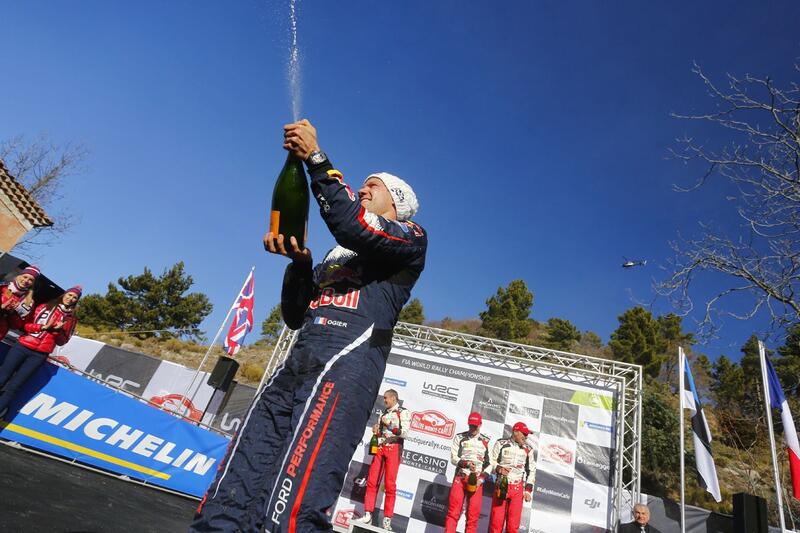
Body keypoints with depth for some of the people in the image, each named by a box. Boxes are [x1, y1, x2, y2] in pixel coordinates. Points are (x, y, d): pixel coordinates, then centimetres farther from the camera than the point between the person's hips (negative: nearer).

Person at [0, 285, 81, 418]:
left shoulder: (71, 319, 9)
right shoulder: (44, 307, 7)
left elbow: (62, 341, 10)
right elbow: (25, 324, 3)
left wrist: (58, 330, -9)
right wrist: (43, 327, -13)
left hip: (39, 355, 0)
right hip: (22, 346, 0)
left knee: (12, 388, -4)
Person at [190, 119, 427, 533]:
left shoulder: (410, 236, 12)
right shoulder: (338, 254, 33)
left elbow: (351, 226, -10)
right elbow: (294, 315, 24)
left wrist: (317, 159, -4)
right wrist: (300, 261, 9)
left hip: (346, 362, -7)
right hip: (298, 361, 7)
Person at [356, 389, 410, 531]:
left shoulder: (403, 412, 0)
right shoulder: (384, 413, 20)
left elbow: (405, 433, -10)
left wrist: (390, 426, -19)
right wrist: (376, 430, 6)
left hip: (393, 449, -6)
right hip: (380, 448, 6)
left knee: (389, 484, -6)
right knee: (372, 481, 1)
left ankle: (387, 520, -1)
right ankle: (368, 515, 7)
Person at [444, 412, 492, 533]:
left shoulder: (486, 441, 7)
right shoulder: (460, 437, 5)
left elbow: (490, 463, 6)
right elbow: (453, 458, 2)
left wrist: (481, 479, -6)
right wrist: (466, 464, -16)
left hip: (477, 480, 1)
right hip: (460, 477, -1)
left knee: (473, 514, 1)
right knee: (453, 511, -5)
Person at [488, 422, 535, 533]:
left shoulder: (528, 449, 9)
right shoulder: (501, 444, 0)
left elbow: (532, 470, 16)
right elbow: (491, 461, 3)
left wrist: (528, 490, 10)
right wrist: (498, 468, -17)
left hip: (518, 489, 2)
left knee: (513, 523, 1)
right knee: (496, 519, -3)